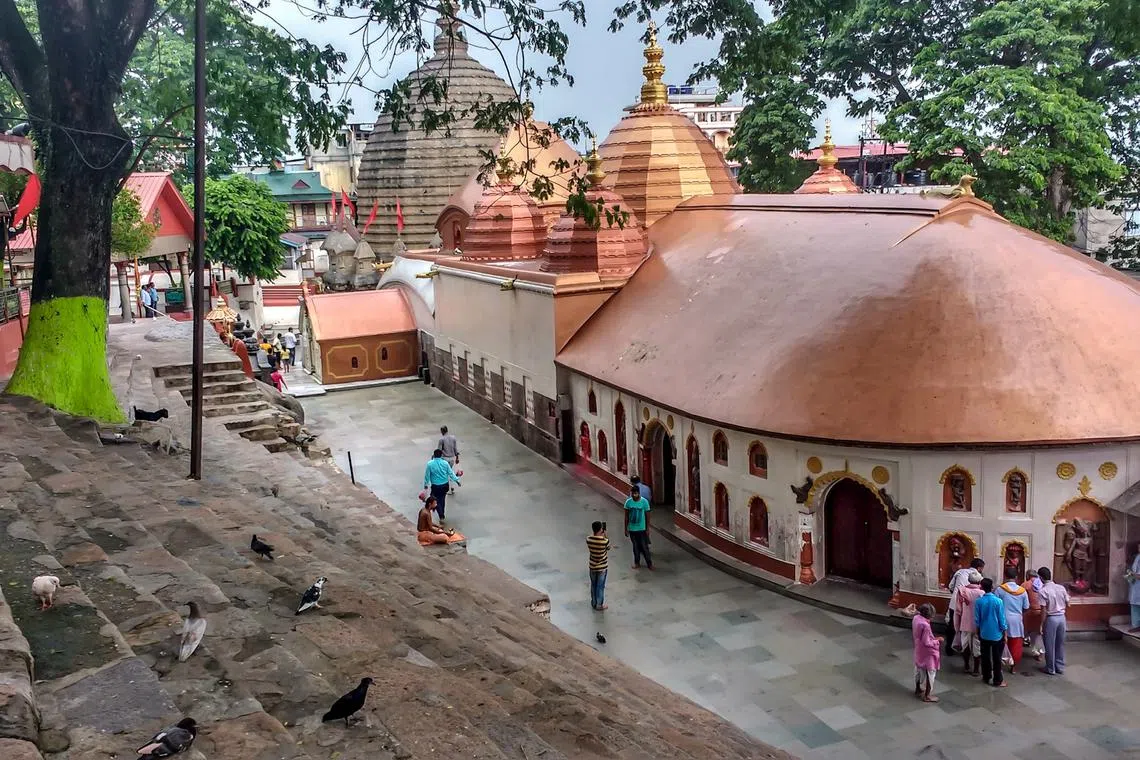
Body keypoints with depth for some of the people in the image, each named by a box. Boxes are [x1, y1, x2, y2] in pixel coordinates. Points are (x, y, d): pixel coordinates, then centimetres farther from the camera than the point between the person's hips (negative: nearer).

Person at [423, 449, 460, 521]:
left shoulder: (430, 464, -13)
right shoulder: (445, 463, -7)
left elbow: (427, 475, -6)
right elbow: (451, 473, -1)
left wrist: (426, 484, 8)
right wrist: (456, 480, 12)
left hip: (435, 486, -3)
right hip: (445, 485, 3)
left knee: (436, 501, 9)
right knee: (442, 500, 20)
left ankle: (441, 516, -3)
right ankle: (442, 515, 33)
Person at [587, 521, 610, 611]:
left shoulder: (588, 539, -13)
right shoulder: (605, 541, -24)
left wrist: (600, 536, 7)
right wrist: (605, 536, 3)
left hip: (592, 566, 4)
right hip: (602, 567, -4)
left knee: (593, 585, 19)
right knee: (600, 586, 11)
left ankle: (593, 604, 32)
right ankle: (599, 605, 22)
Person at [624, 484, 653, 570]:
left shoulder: (644, 502, -14)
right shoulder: (628, 502, -8)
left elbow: (647, 516, -6)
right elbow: (626, 516, 0)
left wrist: (647, 529, -5)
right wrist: (626, 529, 1)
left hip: (642, 529, -2)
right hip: (632, 529, 2)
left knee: (644, 547, 4)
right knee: (636, 546, 14)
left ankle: (649, 563, 19)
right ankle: (637, 563, 30)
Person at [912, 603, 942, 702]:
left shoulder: (916, 618, -8)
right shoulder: (925, 625, -34)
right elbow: (927, 643, -26)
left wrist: (933, 638, 8)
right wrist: (937, 640, -12)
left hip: (919, 652, 9)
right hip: (927, 654, -9)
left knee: (919, 671, 25)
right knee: (929, 674, 10)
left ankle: (918, 690, 43)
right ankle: (927, 696, 23)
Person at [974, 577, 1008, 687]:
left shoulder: (978, 601, -9)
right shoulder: (998, 601, -17)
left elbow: (977, 619, -1)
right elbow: (1002, 619, -12)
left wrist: (978, 631, 15)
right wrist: (1005, 634, 0)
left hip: (984, 634, 3)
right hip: (996, 634, -3)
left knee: (985, 657, 15)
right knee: (996, 658, 6)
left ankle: (987, 677, 26)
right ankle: (997, 681, 12)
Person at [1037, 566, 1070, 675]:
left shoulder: (1042, 591, -15)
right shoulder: (1061, 588, 1)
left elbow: (1044, 610, -15)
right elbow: (1067, 605, 6)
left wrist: (1041, 625, -8)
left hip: (1051, 618, -5)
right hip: (1061, 617, 5)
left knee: (1050, 645, 6)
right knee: (1060, 644, 16)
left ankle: (1051, 669, 14)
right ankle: (1060, 667, 23)